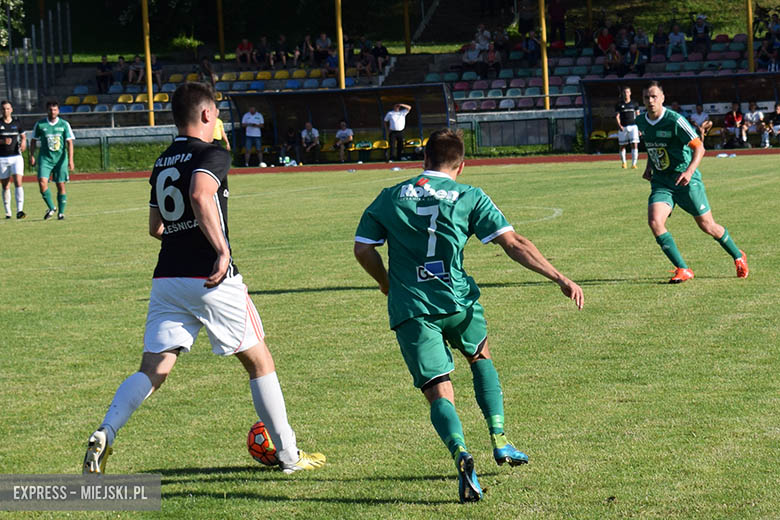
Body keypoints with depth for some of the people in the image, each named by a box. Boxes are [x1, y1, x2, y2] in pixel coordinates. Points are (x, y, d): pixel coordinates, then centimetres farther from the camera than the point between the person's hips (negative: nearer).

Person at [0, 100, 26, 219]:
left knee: (18, 182, -16)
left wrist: (23, 143, -4)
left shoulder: (17, 122, 6)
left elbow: (23, 136, 17)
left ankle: (19, 210, -21)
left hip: (16, 157, 0)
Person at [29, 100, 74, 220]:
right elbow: (33, 140, 13)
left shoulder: (64, 124, 0)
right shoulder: (40, 124, 2)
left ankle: (61, 212, 12)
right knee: (42, 182, -17)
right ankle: (51, 208, -1)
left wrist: (70, 160, -10)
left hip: (60, 159, 0)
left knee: (61, 186, 0)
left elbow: (69, 142, -2)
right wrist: (32, 156, 6)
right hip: (45, 158, 0)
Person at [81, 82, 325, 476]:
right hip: (210, 280, -6)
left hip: (166, 279, 6)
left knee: (153, 370, 3)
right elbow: (201, 196, -27)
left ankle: (105, 434, -21)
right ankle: (289, 455, 16)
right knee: (259, 361, 10)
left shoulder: (162, 163, 16)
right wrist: (222, 250, -24)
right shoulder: (212, 155, -7)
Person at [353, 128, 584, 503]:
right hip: (458, 302, 0)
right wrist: (560, 279, -1)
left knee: (439, 393, -2)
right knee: (481, 357, 30)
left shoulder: (389, 198, 9)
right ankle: (500, 441, 24)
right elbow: (513, 244, -3)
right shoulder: (470, 197, 3)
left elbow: (363, 249, 7)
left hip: (410, 311, 0)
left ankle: (461, 455, -31)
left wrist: (387, 284, 25)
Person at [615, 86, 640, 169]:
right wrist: (619, 125, -15)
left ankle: (634, 163, -9)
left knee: (635, 145, -11)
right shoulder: (619, 104, 5)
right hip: (623, 127, 0)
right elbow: (617, 116, 2)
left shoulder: (634, 104, 8)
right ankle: (623, 163, 25)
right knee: (622, 145, 7)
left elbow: (638, 116, 11)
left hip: (633, 126, 0)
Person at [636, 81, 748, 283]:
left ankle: (738, 257, 31)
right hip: (661, 182, 5)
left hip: (686, 181, -5)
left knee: (707, 226, 3)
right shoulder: (641, 122, 3)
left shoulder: (675, 121, -16)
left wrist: (689, 171, -29)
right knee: (654, 221, -20)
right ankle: (683, 269, -12)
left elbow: (699, 147, -15)